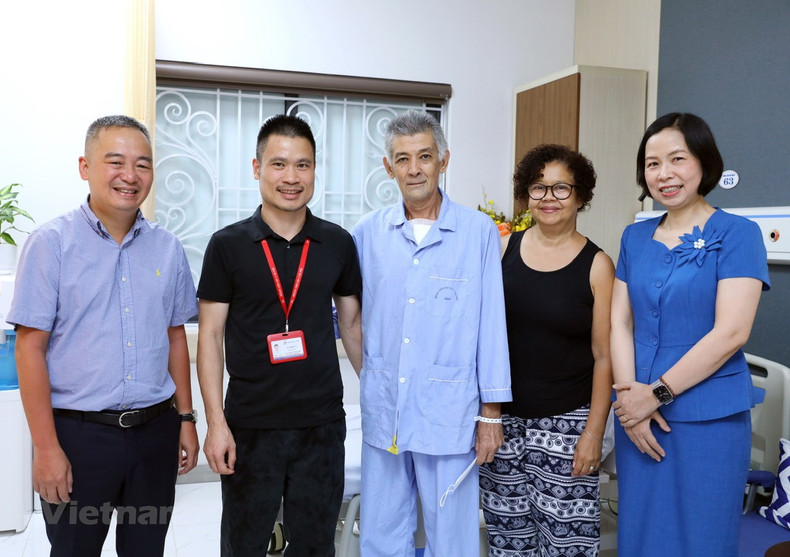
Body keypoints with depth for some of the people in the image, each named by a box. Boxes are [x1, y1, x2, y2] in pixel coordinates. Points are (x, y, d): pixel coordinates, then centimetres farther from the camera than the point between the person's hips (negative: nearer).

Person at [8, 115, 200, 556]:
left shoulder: (168, 247, 5)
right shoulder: (52, 243, -6)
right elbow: (31, 348, -8)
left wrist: (186, 418, 9)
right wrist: (46, 448, -11)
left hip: (155, 431, 4)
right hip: (79, 433, -3)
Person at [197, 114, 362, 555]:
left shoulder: (338, 243, 1)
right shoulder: (228, 245, -4)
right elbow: (211, 336, -3)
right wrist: (216, 423, -8)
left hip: (323, 424, 2)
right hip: (250, 426, -1)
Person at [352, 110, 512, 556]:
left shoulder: (479, 231, -5)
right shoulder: (369, 232, 4)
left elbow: (492, 325, -4)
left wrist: (492, 412, -4)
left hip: (448, 413, -3)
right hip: (382, 411, 3)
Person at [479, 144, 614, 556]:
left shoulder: (596, 265, -3)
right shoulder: (502, 249, 3)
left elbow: (603, 357, -3)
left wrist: (594, 432, -7)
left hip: (565, 423, -2)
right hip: (503, 418, 2)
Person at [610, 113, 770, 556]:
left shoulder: (737, 234, -6)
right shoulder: (635, 237, 9)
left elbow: (730, 333, -14)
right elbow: (620, 323, 5)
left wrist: (657, 393, -14)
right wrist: (629, 396, -8)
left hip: (708, 418, -4)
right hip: (638, 417, 5)